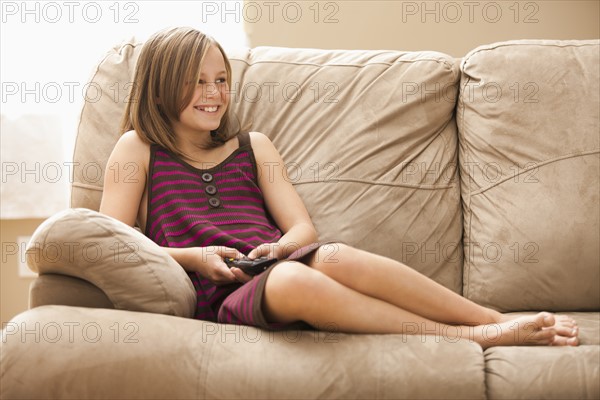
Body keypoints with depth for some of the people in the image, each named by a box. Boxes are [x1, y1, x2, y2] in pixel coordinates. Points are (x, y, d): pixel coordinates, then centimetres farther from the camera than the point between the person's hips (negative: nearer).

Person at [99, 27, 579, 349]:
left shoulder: (253, 146, 23)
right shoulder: (139, 149, 12)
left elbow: (303, 228, 16)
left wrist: (277, 248, -8)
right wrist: (193, 257, -8)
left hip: (276, 269, 3)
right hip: (220, 299, -3)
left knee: (331, 257, -35)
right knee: (292, 279, -38)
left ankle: (498, 318, -34)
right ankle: (474, 336, -34)